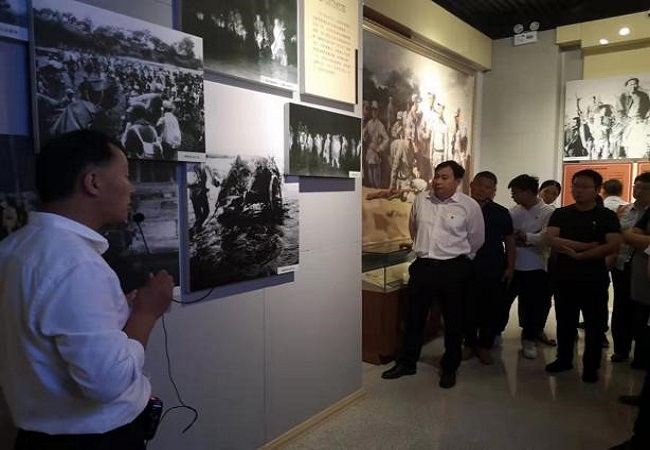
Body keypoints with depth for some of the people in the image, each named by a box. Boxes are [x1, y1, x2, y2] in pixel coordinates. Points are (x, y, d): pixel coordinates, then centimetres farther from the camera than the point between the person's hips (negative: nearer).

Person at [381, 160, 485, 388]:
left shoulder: (470, 206, -7)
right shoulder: (421, 200, 2)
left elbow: (476, 241, 5)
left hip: (453, 269, -2)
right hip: (422, 266, 3)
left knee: (453, 321, 10)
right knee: (414, 317, 12)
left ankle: (450, 368, 28)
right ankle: (406, 363, 28)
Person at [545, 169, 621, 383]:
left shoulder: (607, 216, -2)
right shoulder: (560, 214, 4)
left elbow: (614, 246, -16)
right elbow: (552, 240, -10)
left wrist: (578, 254, -16)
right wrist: (587, 245, -16)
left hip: (594, 279, -2)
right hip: (564, 277, 2)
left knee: (594, 324, 6)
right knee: (565, 322, 12)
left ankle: (591, 367, 20)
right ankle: (564, 359, 27)